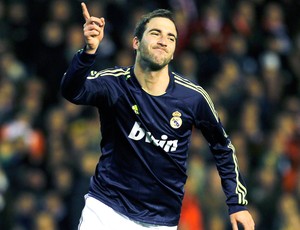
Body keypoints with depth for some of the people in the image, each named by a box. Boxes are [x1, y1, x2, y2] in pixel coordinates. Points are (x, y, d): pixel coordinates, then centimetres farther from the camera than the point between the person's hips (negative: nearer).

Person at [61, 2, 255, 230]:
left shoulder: (193, 97, -6)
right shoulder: (113, 84, -10)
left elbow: (222, 147, 9)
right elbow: (72, 91, -31)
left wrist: (238, 203, 4)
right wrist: (90, 50, -50)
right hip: (106, 209, -1)